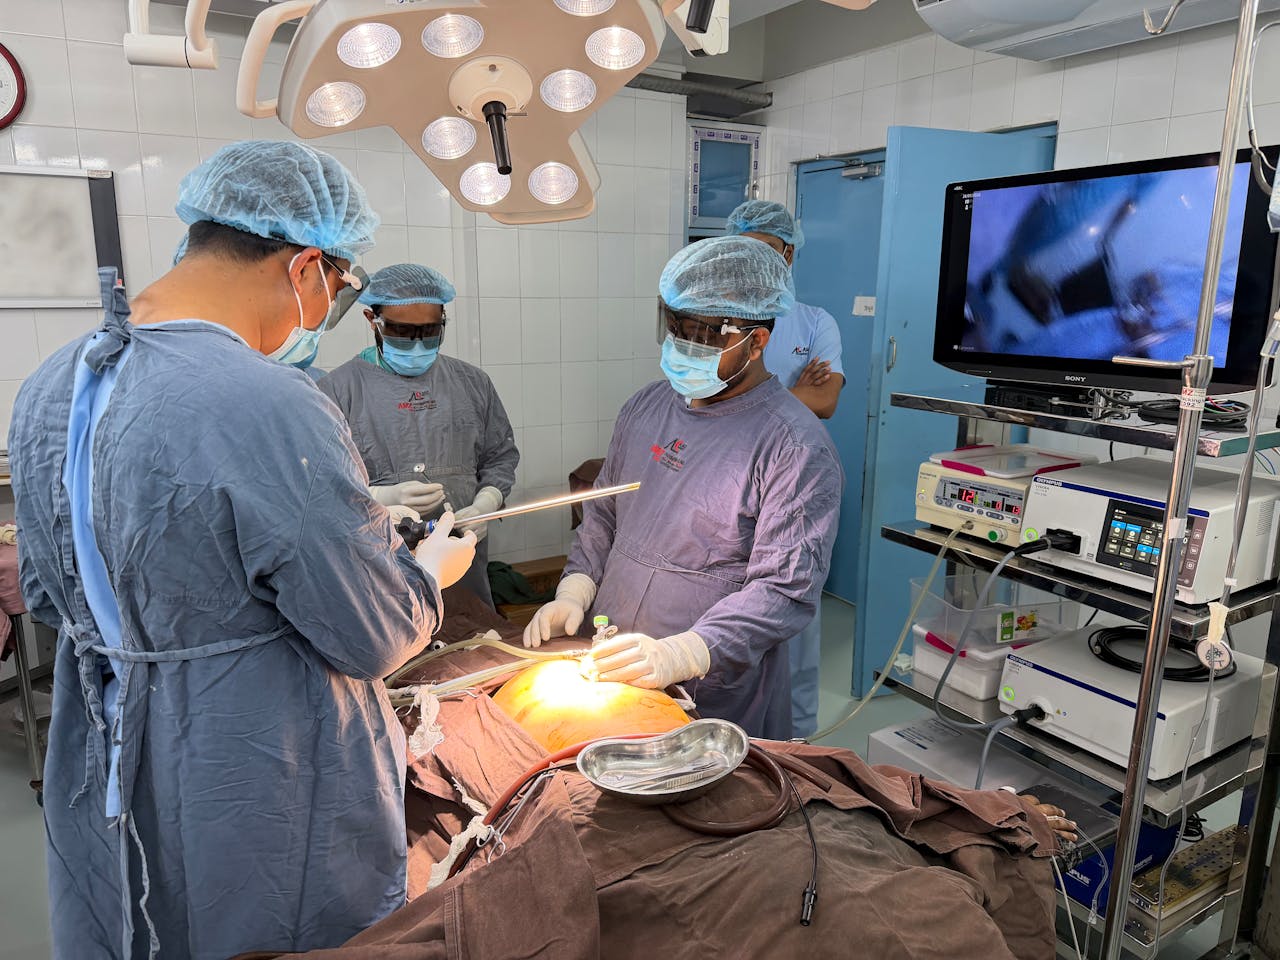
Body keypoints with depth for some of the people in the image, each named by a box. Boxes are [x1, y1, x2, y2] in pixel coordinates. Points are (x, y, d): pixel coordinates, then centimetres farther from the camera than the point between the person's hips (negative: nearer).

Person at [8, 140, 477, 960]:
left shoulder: (52, 386, -2)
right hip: (262, 809, -7)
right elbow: (377, 638, -22)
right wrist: (433, 568, -2)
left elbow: (48, 595, 10)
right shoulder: (271, 409, -30)